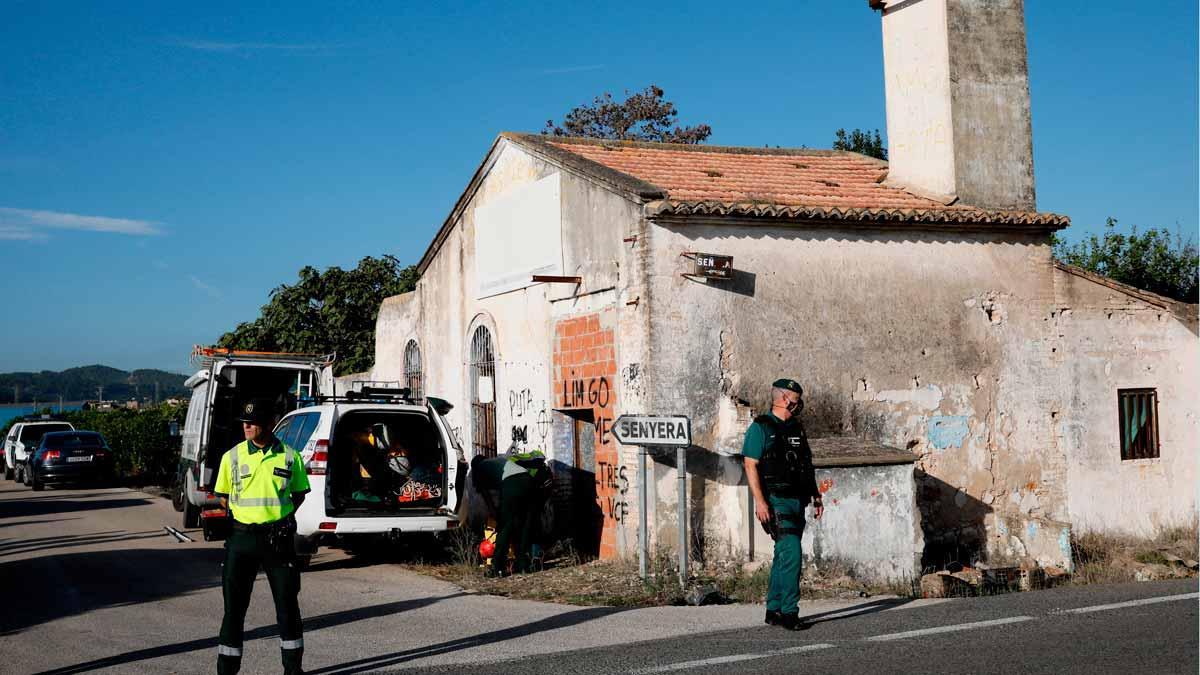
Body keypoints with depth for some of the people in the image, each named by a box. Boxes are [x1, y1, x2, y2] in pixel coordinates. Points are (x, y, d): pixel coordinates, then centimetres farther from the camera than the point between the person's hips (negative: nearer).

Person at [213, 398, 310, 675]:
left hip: (279, 538, 0)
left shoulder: (289, 457, -2)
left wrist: (280, 517, 3)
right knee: (234, 607, 2)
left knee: (287, 605, 7)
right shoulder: (232, 456, 0)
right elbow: (223, 497, 11)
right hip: (242, 537, 0)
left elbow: (298, 494, 11)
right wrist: (243, 518, 4)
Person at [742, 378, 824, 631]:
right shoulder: (760, 428, -6)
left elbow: (807, 466, 24)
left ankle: (774, 610, 19)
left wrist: (816, 496, 18)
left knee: (783, 557, 11)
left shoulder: (796, 429, 18)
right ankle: (789, 612, -12)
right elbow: (751, 466, -12)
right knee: (791, 554, -16)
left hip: (797, 501, 8)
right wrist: (759, 501, -20)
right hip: (776, 502, -8)